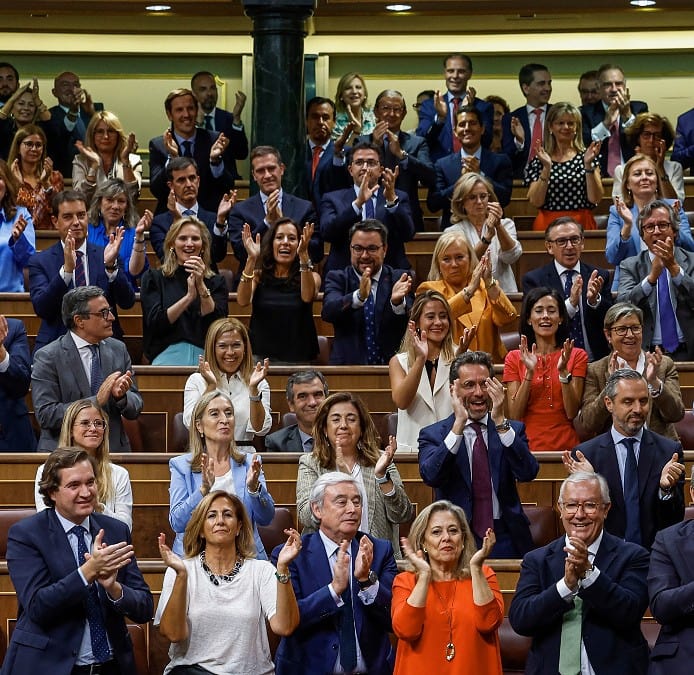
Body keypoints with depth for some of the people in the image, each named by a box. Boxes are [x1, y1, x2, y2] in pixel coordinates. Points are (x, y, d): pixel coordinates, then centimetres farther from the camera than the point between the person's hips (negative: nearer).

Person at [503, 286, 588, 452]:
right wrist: (529, 373, -9)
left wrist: (563, 371, -11)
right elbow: (514, 415, 0)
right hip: (528, 445, 0)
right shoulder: (514, 358, 9)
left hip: (565, 443, 0)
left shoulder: (577, 356, 8)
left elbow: (572, 413, 0)